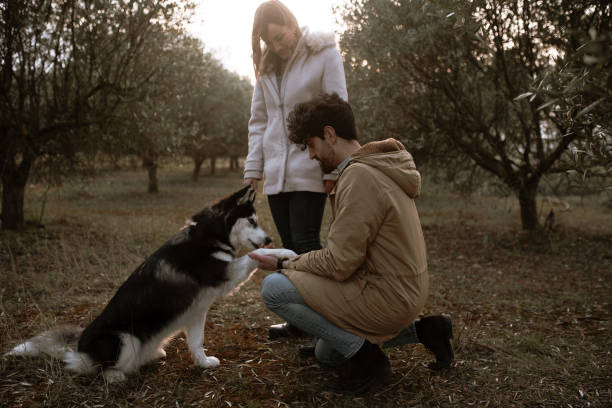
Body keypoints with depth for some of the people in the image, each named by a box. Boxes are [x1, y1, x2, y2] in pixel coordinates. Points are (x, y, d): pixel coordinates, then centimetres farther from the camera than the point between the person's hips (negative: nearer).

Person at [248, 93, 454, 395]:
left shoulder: (360, 176, -24)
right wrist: (297, 261, 9)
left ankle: (364, 356, -8)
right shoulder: (378, 167, 9)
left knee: (274, 288, -16)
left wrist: (284, 264, -9)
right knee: (326, 353, 28)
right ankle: (423, 330, 17)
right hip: (404, 290, 10)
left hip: (386, 297, -10)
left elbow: (339, 264, -23)